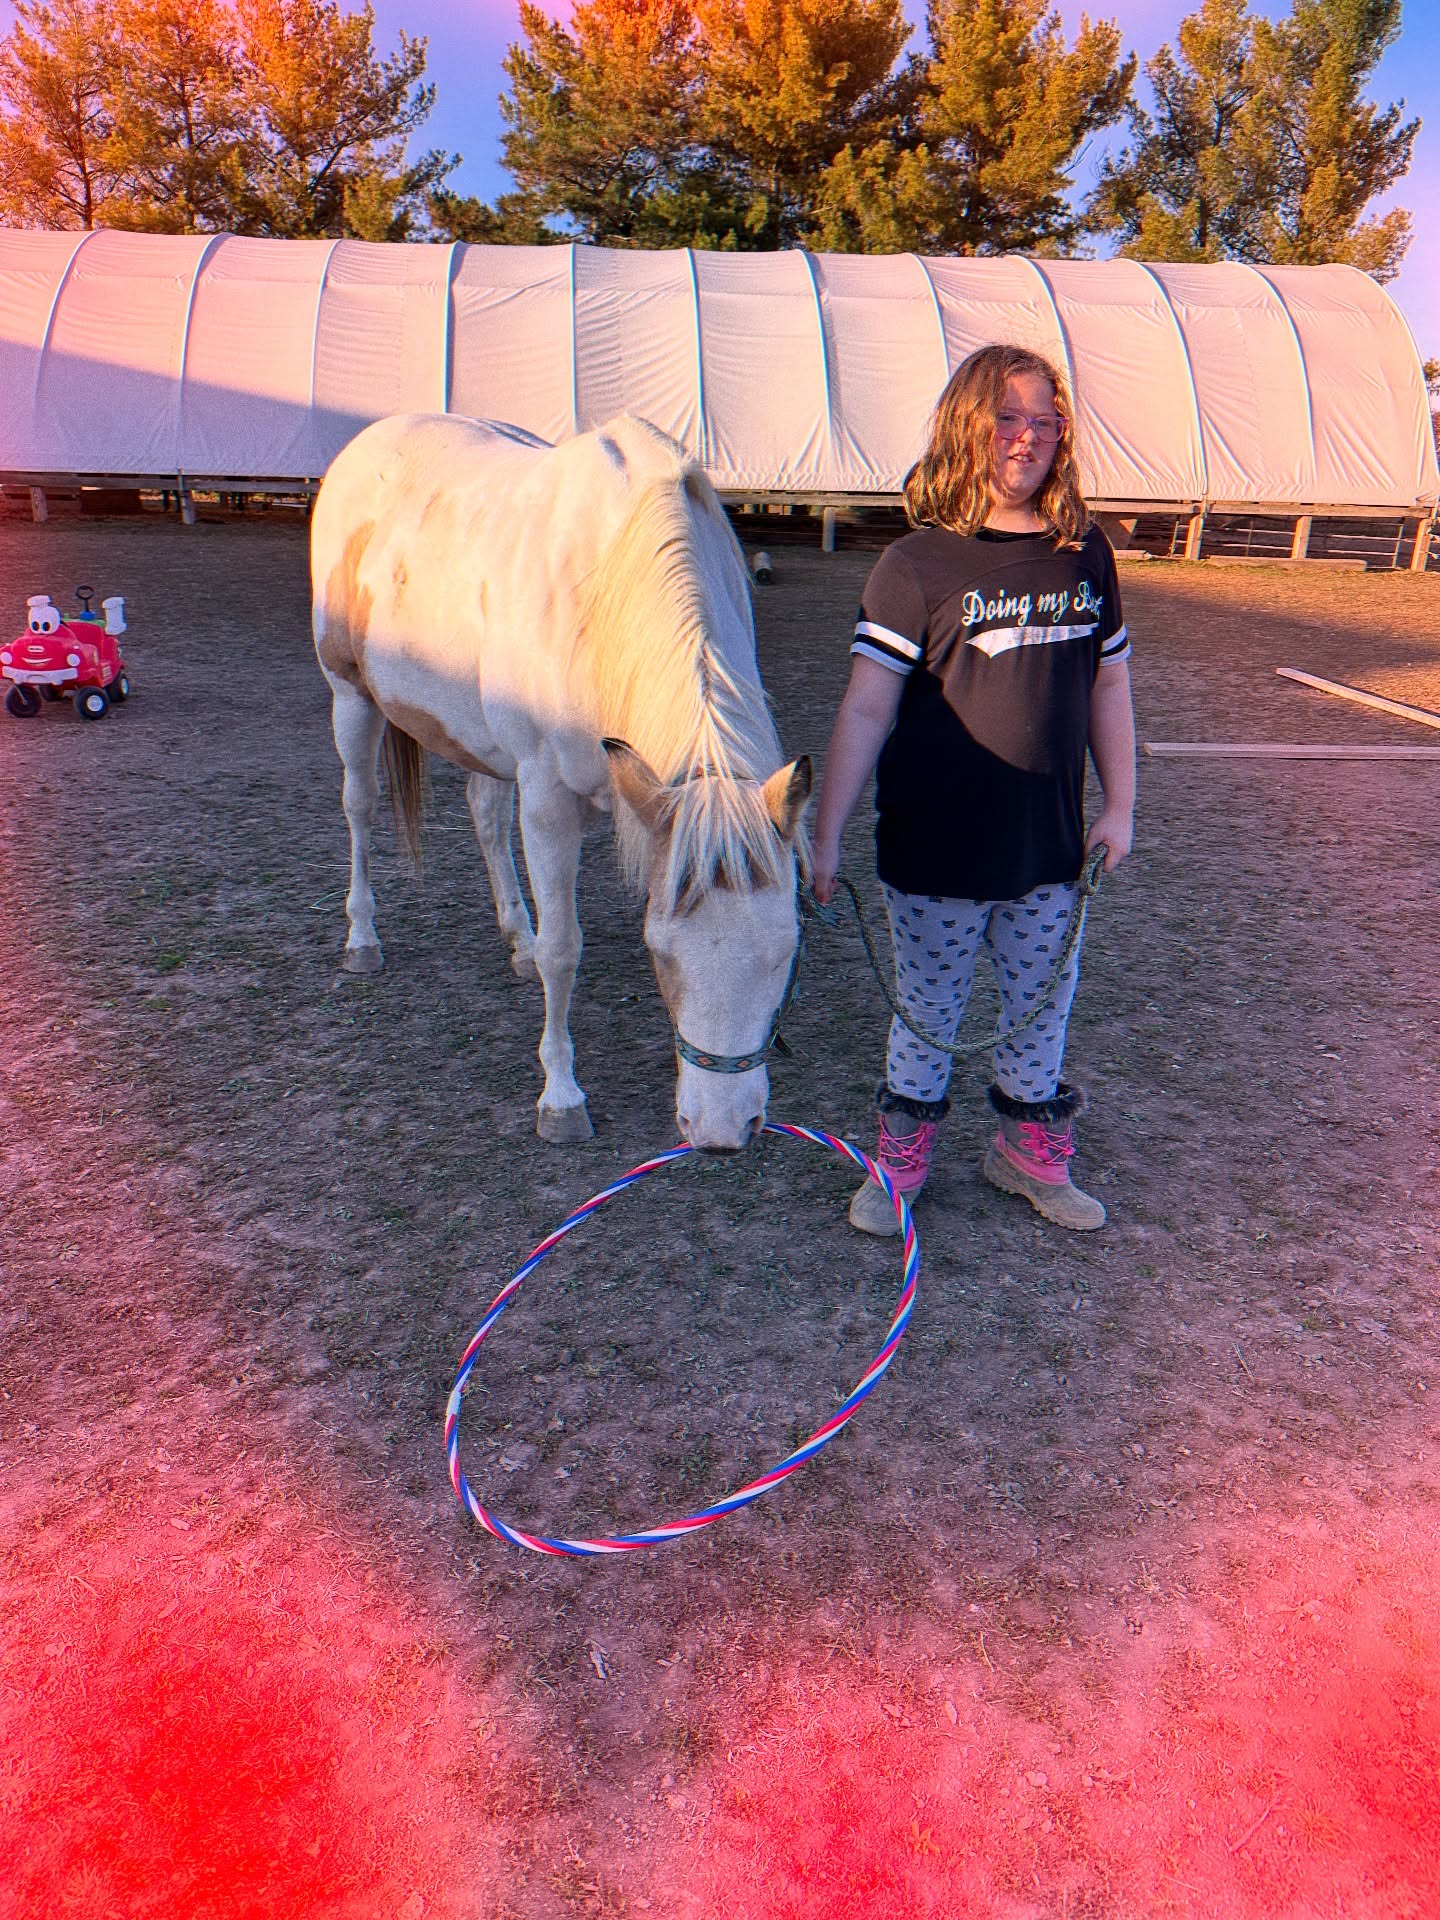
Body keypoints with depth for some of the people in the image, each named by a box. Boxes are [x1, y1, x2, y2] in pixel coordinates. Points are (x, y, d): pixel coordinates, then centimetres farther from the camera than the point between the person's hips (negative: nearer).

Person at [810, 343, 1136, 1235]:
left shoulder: (1086, 556, 3)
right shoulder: (917, 565, -10)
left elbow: (1110, 686, 10)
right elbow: (866, 709, -11)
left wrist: (1119, 807, 8)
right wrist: (827, 834, -12)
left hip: (1051, 846, 4)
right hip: (935, 850, -3)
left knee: (1045, 1004, 17)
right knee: (928, 1010, 12)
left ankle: (1032, 1151, 39)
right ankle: (902, 1158, 33)